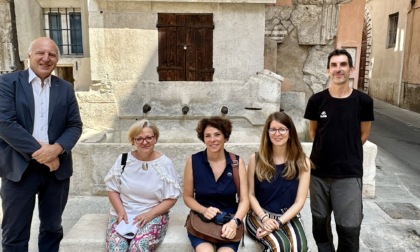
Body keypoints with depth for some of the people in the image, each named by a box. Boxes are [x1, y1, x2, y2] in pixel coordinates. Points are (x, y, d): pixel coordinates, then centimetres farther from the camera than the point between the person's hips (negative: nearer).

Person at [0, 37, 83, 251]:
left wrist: (57, 148, -15)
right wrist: (38, 151, -17)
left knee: (52, 228, 15)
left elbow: (75, 126, 4)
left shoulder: (65, 88, 8)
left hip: (56, 166, 3)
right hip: (19, 167, -3)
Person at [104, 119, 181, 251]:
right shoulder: (123, 159, 2)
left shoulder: (165, 163, -3)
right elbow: (112, 189, 8)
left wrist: (150, 214, -15)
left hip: (153, 215, -2)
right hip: (122, 214, 2)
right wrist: (120, 211, -9)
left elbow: (171, 198, -2)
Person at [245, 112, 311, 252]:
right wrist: (264, 218, -13)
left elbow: (299, 201, -3)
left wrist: (278, 222, -14)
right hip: (259, 215, -1)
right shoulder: (256, 159, 0)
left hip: (288, 217, 1)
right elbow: (250, 194, 2)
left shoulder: (302, 162, 0)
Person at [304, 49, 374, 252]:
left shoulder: (363, 101, -6)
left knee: (349, 227, 0)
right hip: (319, 172, 2)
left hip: (350, 173, -1)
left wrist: (348, 152, 8)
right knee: (320, 221, 16)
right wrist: (326, 150, 7)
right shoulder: (317, 100, -4)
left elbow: (364, 134, 7)